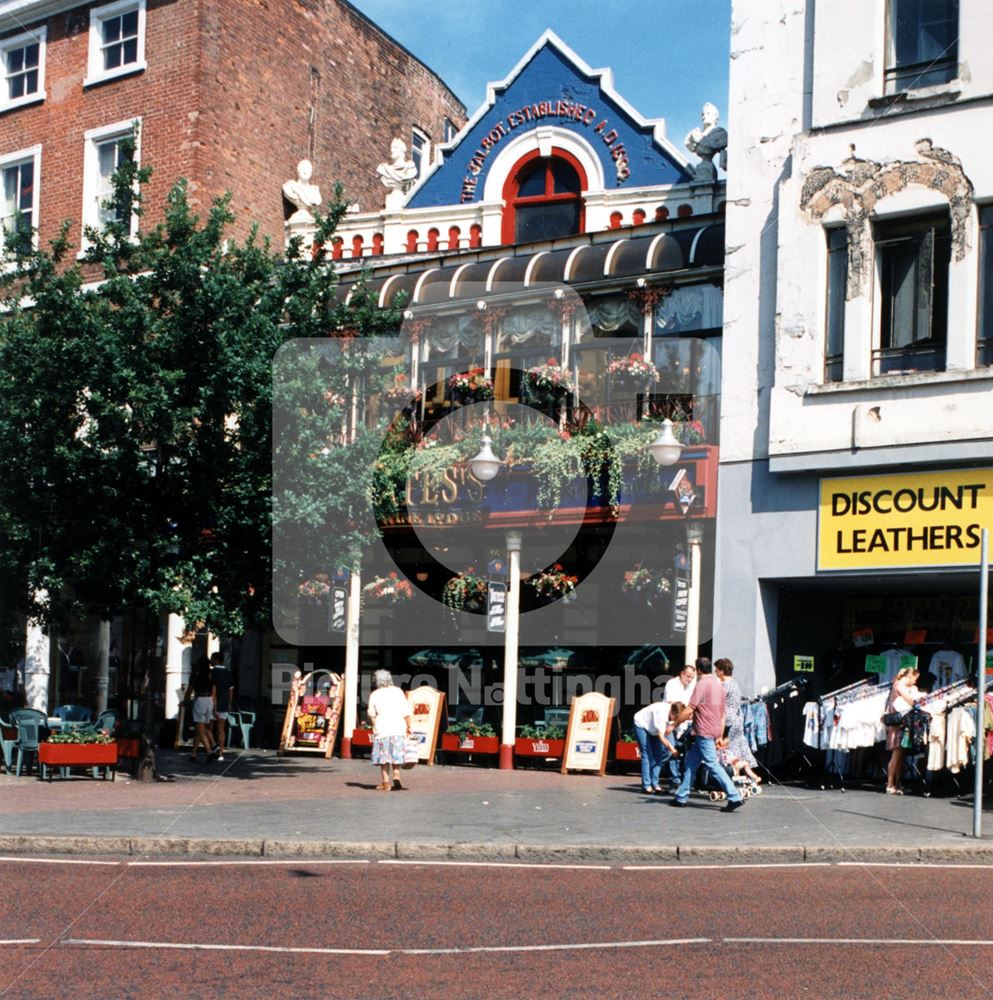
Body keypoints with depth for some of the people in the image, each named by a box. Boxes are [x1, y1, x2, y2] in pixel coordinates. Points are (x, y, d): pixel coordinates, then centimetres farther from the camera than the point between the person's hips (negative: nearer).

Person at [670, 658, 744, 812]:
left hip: (704, 732, -9)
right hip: (714, 731, 9)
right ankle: (681, 797, 16)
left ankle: (735, 797, -13)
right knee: (691, 763, 13)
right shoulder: (719, 685, 15)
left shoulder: (702, 684, -13)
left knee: (712, 765, -9)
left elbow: (689, 710, -17)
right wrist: (720, 736, 20)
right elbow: (722, 714, 17)